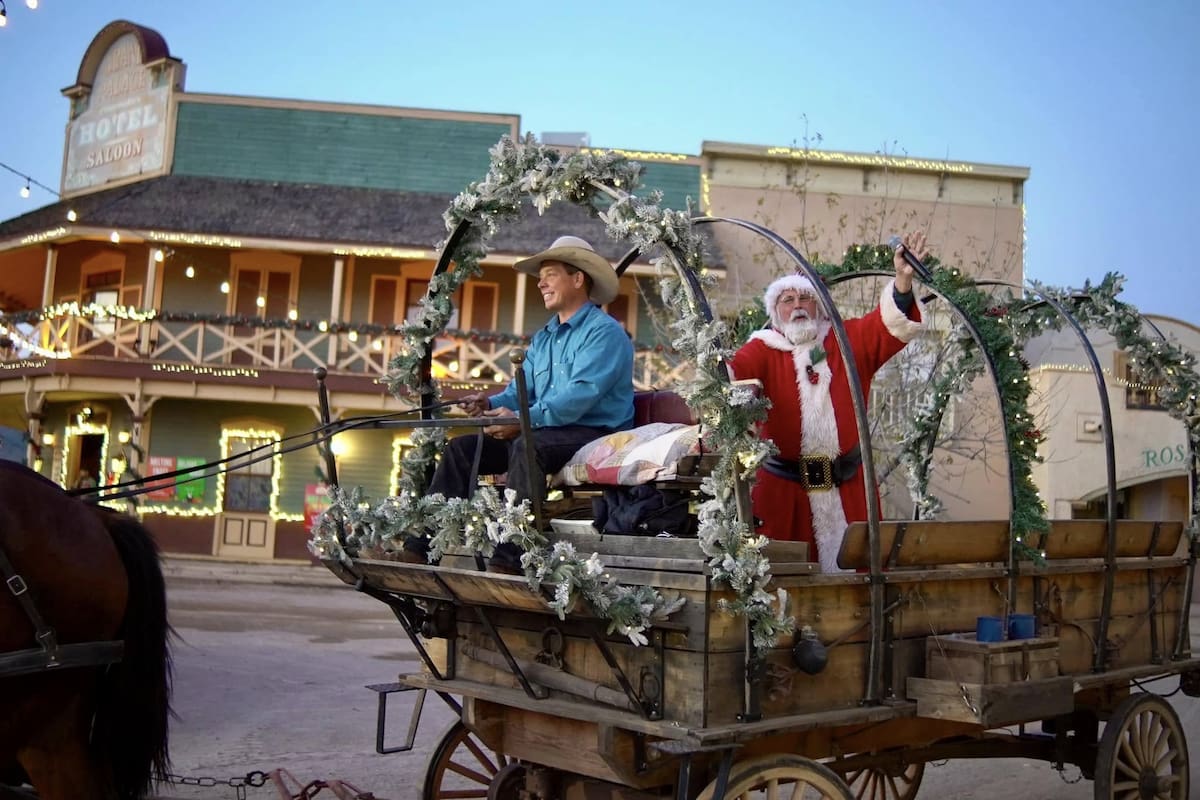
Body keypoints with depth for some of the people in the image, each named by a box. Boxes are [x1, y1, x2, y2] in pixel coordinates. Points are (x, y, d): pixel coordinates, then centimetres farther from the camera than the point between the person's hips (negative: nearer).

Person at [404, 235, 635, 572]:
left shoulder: (605, 332, -7)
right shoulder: (542, 339, 22)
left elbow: (581, 394, -20)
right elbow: (521, 389, 15)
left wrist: (523, 419, -27)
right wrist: (492, 403, -7)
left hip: (595, 433, -9)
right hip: (541, 432, 9)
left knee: (528, 445, -37)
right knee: (460, 449, -4)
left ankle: (506, 562, -39)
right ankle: (416, 548, -10)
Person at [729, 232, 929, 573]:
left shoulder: (847, 340, 8)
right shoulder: (763, 351, 1)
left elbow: (889, 324, -4)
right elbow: (735, 372, -17)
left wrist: (903, 279, -22)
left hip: (847, 484, 2)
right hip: (784, 487, -2)